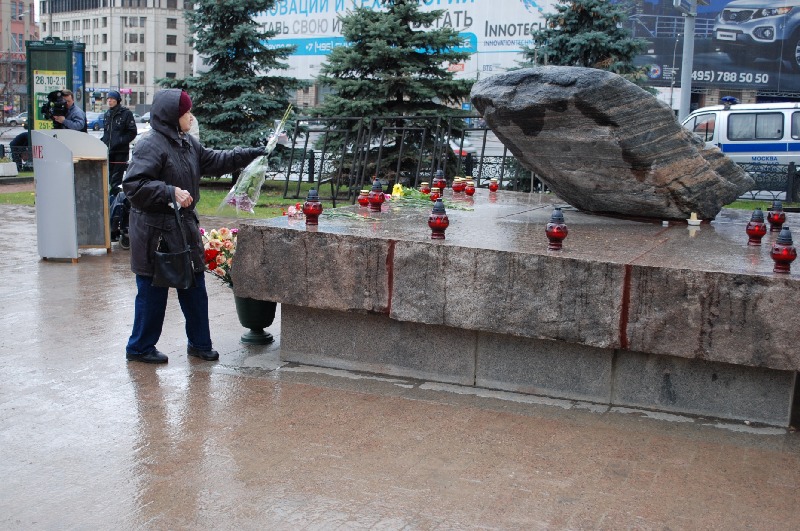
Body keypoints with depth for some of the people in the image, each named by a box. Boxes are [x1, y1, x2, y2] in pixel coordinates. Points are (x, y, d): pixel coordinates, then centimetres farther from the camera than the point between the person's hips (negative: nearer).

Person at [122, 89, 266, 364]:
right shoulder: (150, 145, -17)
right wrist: (171, 192, -29)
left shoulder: (187, 142, 11)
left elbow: (214, 161, 24)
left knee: (194, 288, 15)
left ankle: (200, 343, 27)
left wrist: (252, 153, 21)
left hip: (184, 225, 9)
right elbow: (133, 185, -24)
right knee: (153, 292, 2)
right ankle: (140, 347, 19)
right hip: (156, 230, -9)